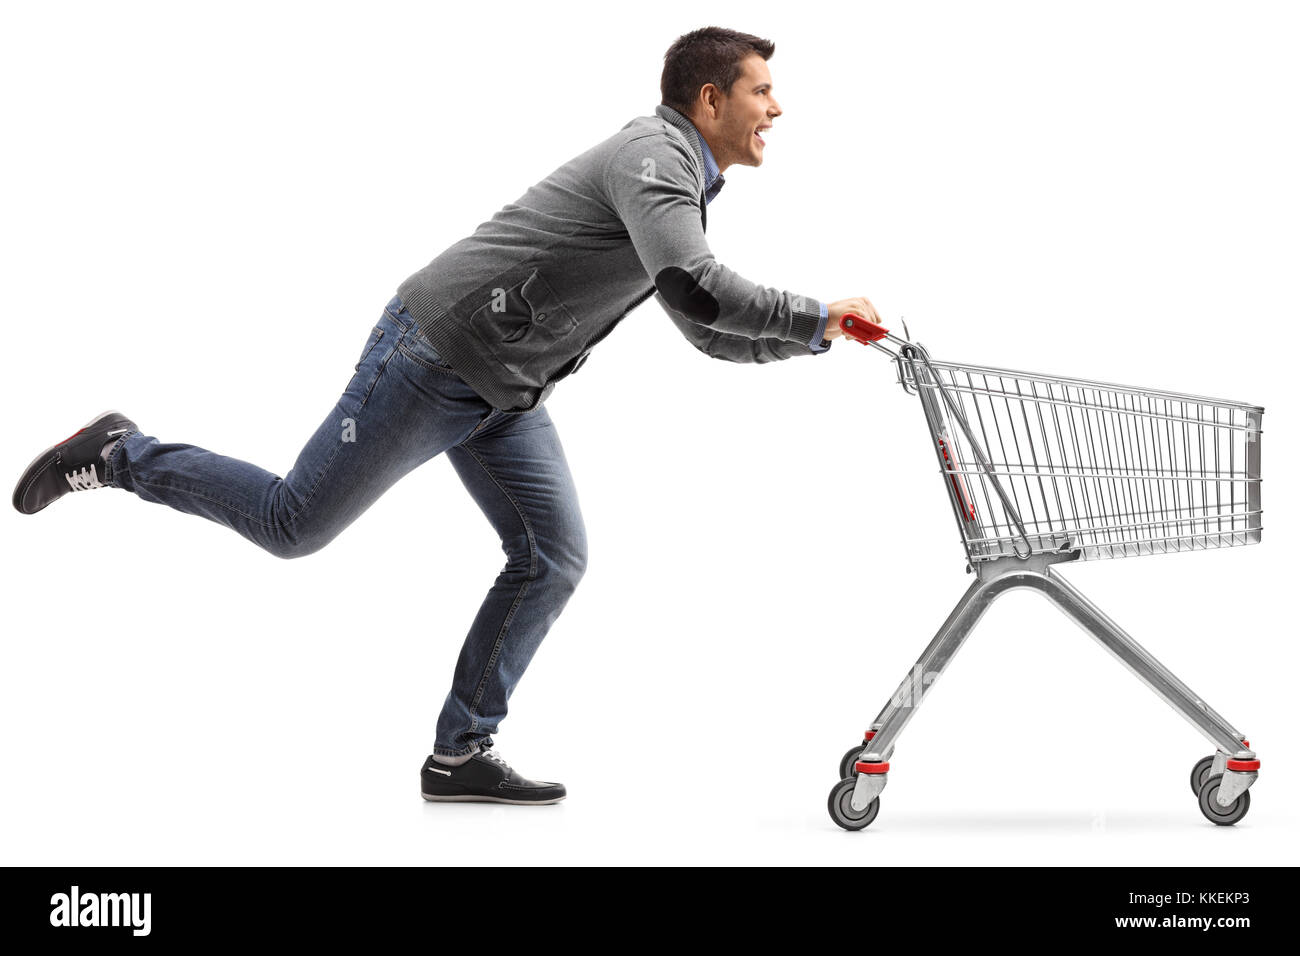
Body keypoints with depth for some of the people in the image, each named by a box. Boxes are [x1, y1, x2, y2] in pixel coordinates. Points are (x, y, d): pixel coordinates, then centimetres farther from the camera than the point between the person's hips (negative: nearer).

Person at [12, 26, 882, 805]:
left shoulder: (686, 187, 15)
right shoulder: (654, 156, -17)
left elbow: (711, 333, 21)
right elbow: (693, 289, -33)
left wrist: (817, 334, 10)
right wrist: (815, 317, -22)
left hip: (506, 393, 10)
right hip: (435, 361, -9)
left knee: (554, 558, 0)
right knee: (294, 524, -2)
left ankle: (461, 754, 6)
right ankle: (123, 456, 17)